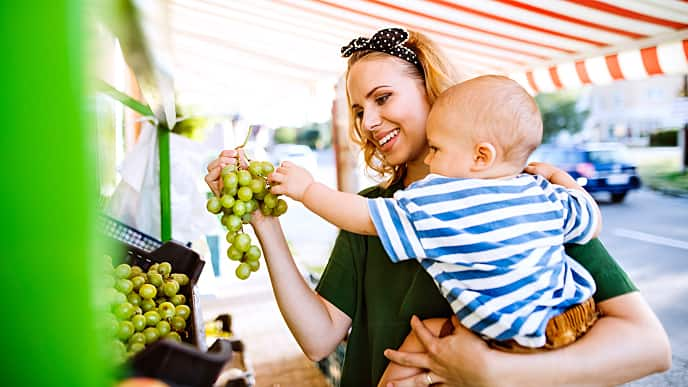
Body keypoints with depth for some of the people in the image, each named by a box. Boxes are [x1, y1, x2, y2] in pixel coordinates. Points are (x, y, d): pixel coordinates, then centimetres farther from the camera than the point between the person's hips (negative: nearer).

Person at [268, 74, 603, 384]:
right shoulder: (544, 194, 0)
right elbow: (594, 223, 15)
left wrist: (307, 189, 2)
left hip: (513, 343, -7)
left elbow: (365, 219, -10)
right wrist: (557, 176, 26)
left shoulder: (433, 203, -16)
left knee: (421, 336, 7)